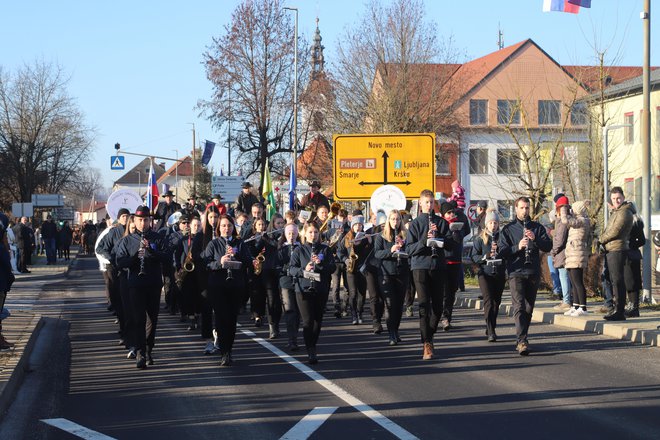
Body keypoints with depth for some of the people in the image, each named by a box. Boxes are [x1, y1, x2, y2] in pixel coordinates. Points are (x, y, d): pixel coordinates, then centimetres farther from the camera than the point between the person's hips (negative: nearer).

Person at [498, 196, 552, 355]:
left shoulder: (537, 228, 12)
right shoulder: (508, 229, 7)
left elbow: (548, 247, 1)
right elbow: (502, 251, -1)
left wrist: (535, 239, -16)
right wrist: (517, 247, -18)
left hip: (534, 272, 3)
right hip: (516, 272, -3)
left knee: (528, 308, 9)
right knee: (519, 307, -15)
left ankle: (521, 339, 22)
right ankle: (522, 341, -24)